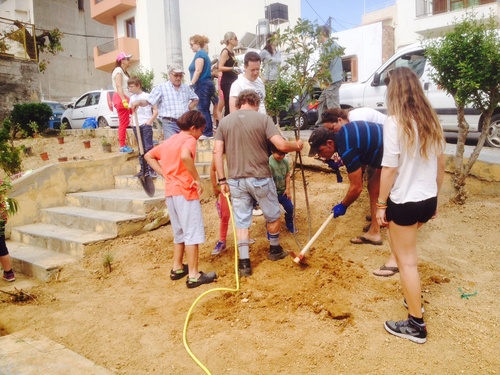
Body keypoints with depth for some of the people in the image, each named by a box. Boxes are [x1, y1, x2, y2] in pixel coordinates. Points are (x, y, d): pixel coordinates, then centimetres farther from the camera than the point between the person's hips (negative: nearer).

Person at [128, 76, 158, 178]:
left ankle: (151, 169, -6)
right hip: (136, 126, 6)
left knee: (148, 147, -9)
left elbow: (156, 111, -6)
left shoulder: (147, 96, -5)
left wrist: (149, 122, -12)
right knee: (141, 149, 9)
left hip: (146, 125, -6)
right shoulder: (132, 98, 13)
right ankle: (143, 169, 13)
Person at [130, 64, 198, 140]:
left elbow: (195, 99, 29)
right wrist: (139, 102, -27)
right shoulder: (161, 87, 0)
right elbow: (148, 101, -6)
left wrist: (188, 108, 12)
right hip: (170, 124, -5)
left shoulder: (186, 88, 16)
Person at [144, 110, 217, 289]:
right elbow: (185, 156, -30)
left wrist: (165, 173, 15)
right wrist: (197, 179, -20)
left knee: (180, 232, 20)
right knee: (193, 232, -3)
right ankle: (194, 276, 0)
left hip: (170, 191, 8)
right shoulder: (189, 139, -7)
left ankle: (177, 268, 27)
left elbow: (148, 156, 23)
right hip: (185, 191, -8)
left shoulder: (169, 140, 17)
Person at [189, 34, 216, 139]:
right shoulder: (204, 54, 21)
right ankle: (209, 132, 14)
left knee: (202, 109, -8)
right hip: (207, 84, 10)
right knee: (205, 109, 11)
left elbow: (198, 70, -19)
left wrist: (191, 84, -20)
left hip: (202, 85, -10)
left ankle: (207, 132, -7)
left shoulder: (199, 54, -8)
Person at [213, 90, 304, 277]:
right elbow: (282, 145, -15)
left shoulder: (224, 121, 4)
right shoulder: (263, 118, -6)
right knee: (273, 216, 21)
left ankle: (244, 262, 10)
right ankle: (275, 250, 37)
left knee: (241, 221, 11)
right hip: (260, 178, -2)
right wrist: (296, 145, 6)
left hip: (235, 180, 3)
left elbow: (217, 152, -1)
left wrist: (222, 180, 3)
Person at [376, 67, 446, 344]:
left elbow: (390, 169, -18)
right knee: (402, 248, 28)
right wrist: (434, 197, 19)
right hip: (428, 200, 7)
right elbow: (441, 164, 9)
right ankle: (411, 296, 42)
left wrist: (381, 204, -9)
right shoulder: (432, 120, 3)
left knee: (407, 261, 5)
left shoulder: (395, 122, -17)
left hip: (405, 202, -7)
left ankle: (416, 325, 16)